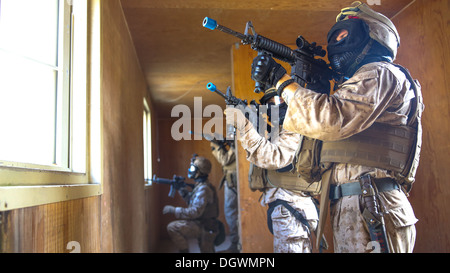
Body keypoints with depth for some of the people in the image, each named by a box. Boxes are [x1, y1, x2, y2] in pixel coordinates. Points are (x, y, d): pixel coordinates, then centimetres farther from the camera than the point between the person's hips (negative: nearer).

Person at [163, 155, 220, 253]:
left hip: (204, 227, -10)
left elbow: (195, 212, -27)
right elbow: (194, 202, 18)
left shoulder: (203, 189, -21)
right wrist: (183, 191, 6)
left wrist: (173, 210, -22)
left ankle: (185, 251, -8)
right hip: (204, 226, 10)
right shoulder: (200, 186, 10)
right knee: (207, 251, 20)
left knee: (172, 227, -18)